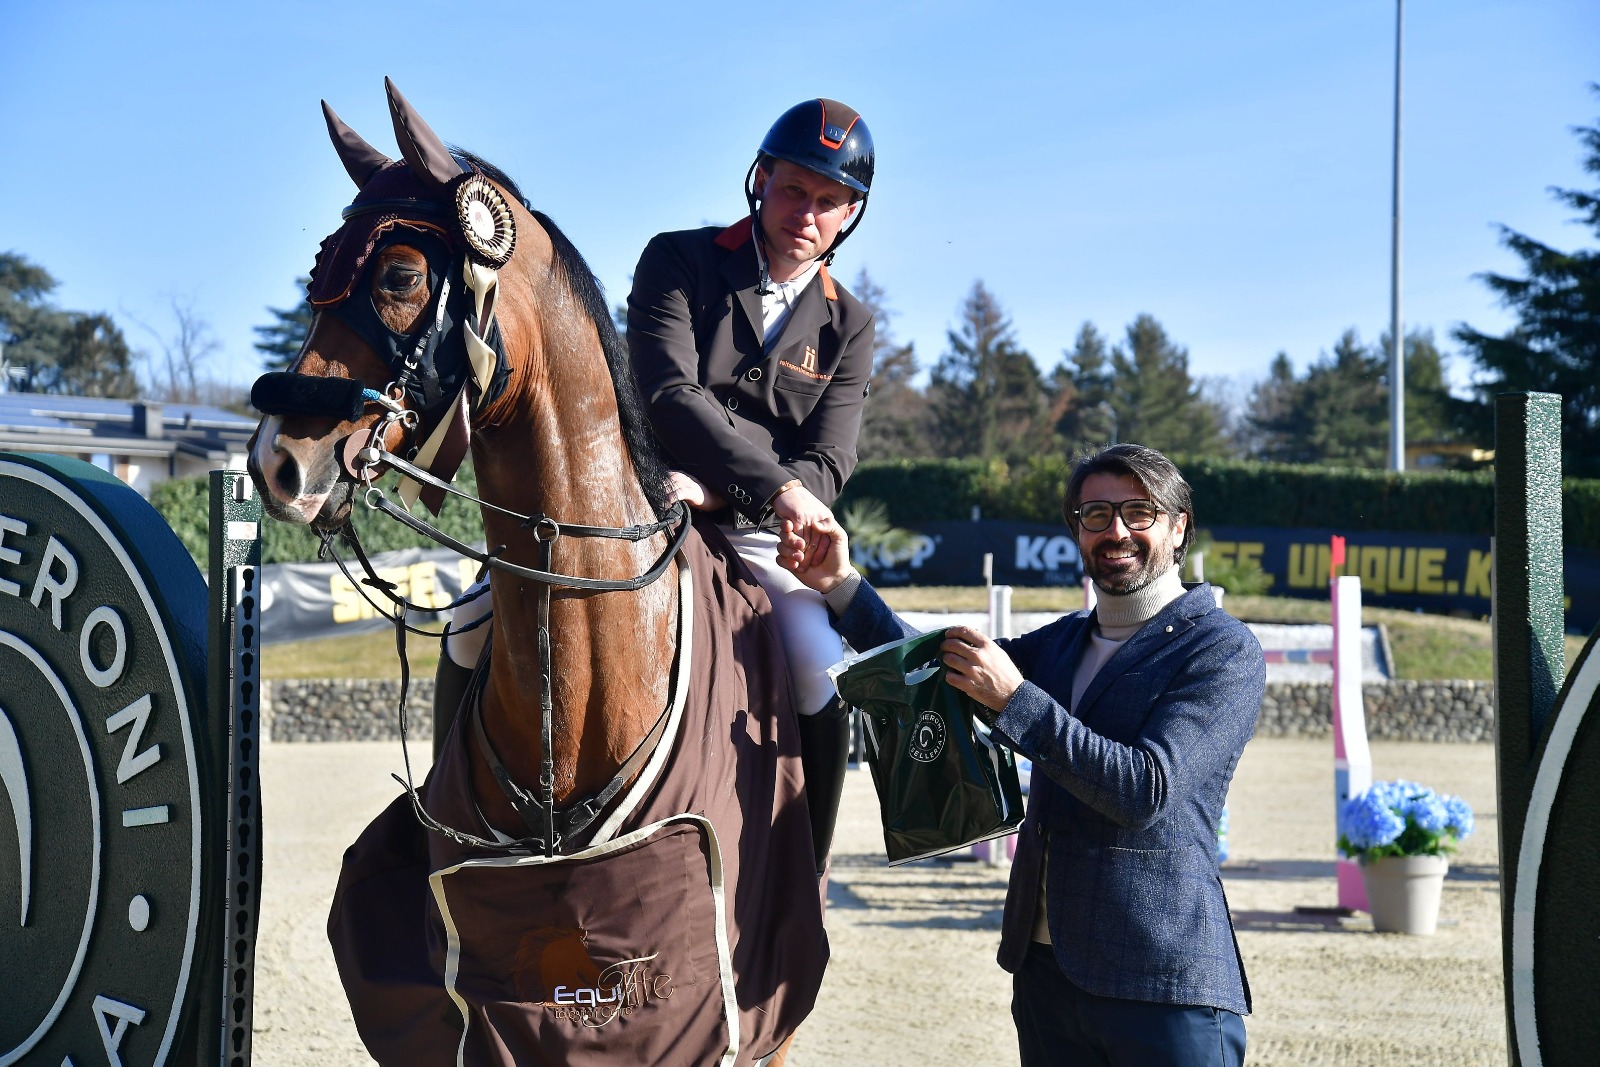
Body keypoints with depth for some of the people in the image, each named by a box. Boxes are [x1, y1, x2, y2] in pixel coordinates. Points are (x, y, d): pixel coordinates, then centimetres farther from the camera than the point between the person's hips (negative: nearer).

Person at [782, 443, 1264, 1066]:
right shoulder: (1064, 642, 17)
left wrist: (1015, 700, -20)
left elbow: (1147, 791, -18)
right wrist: (840, 587, 2)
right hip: (1046, 964, 7)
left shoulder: (1224, 649, -6)